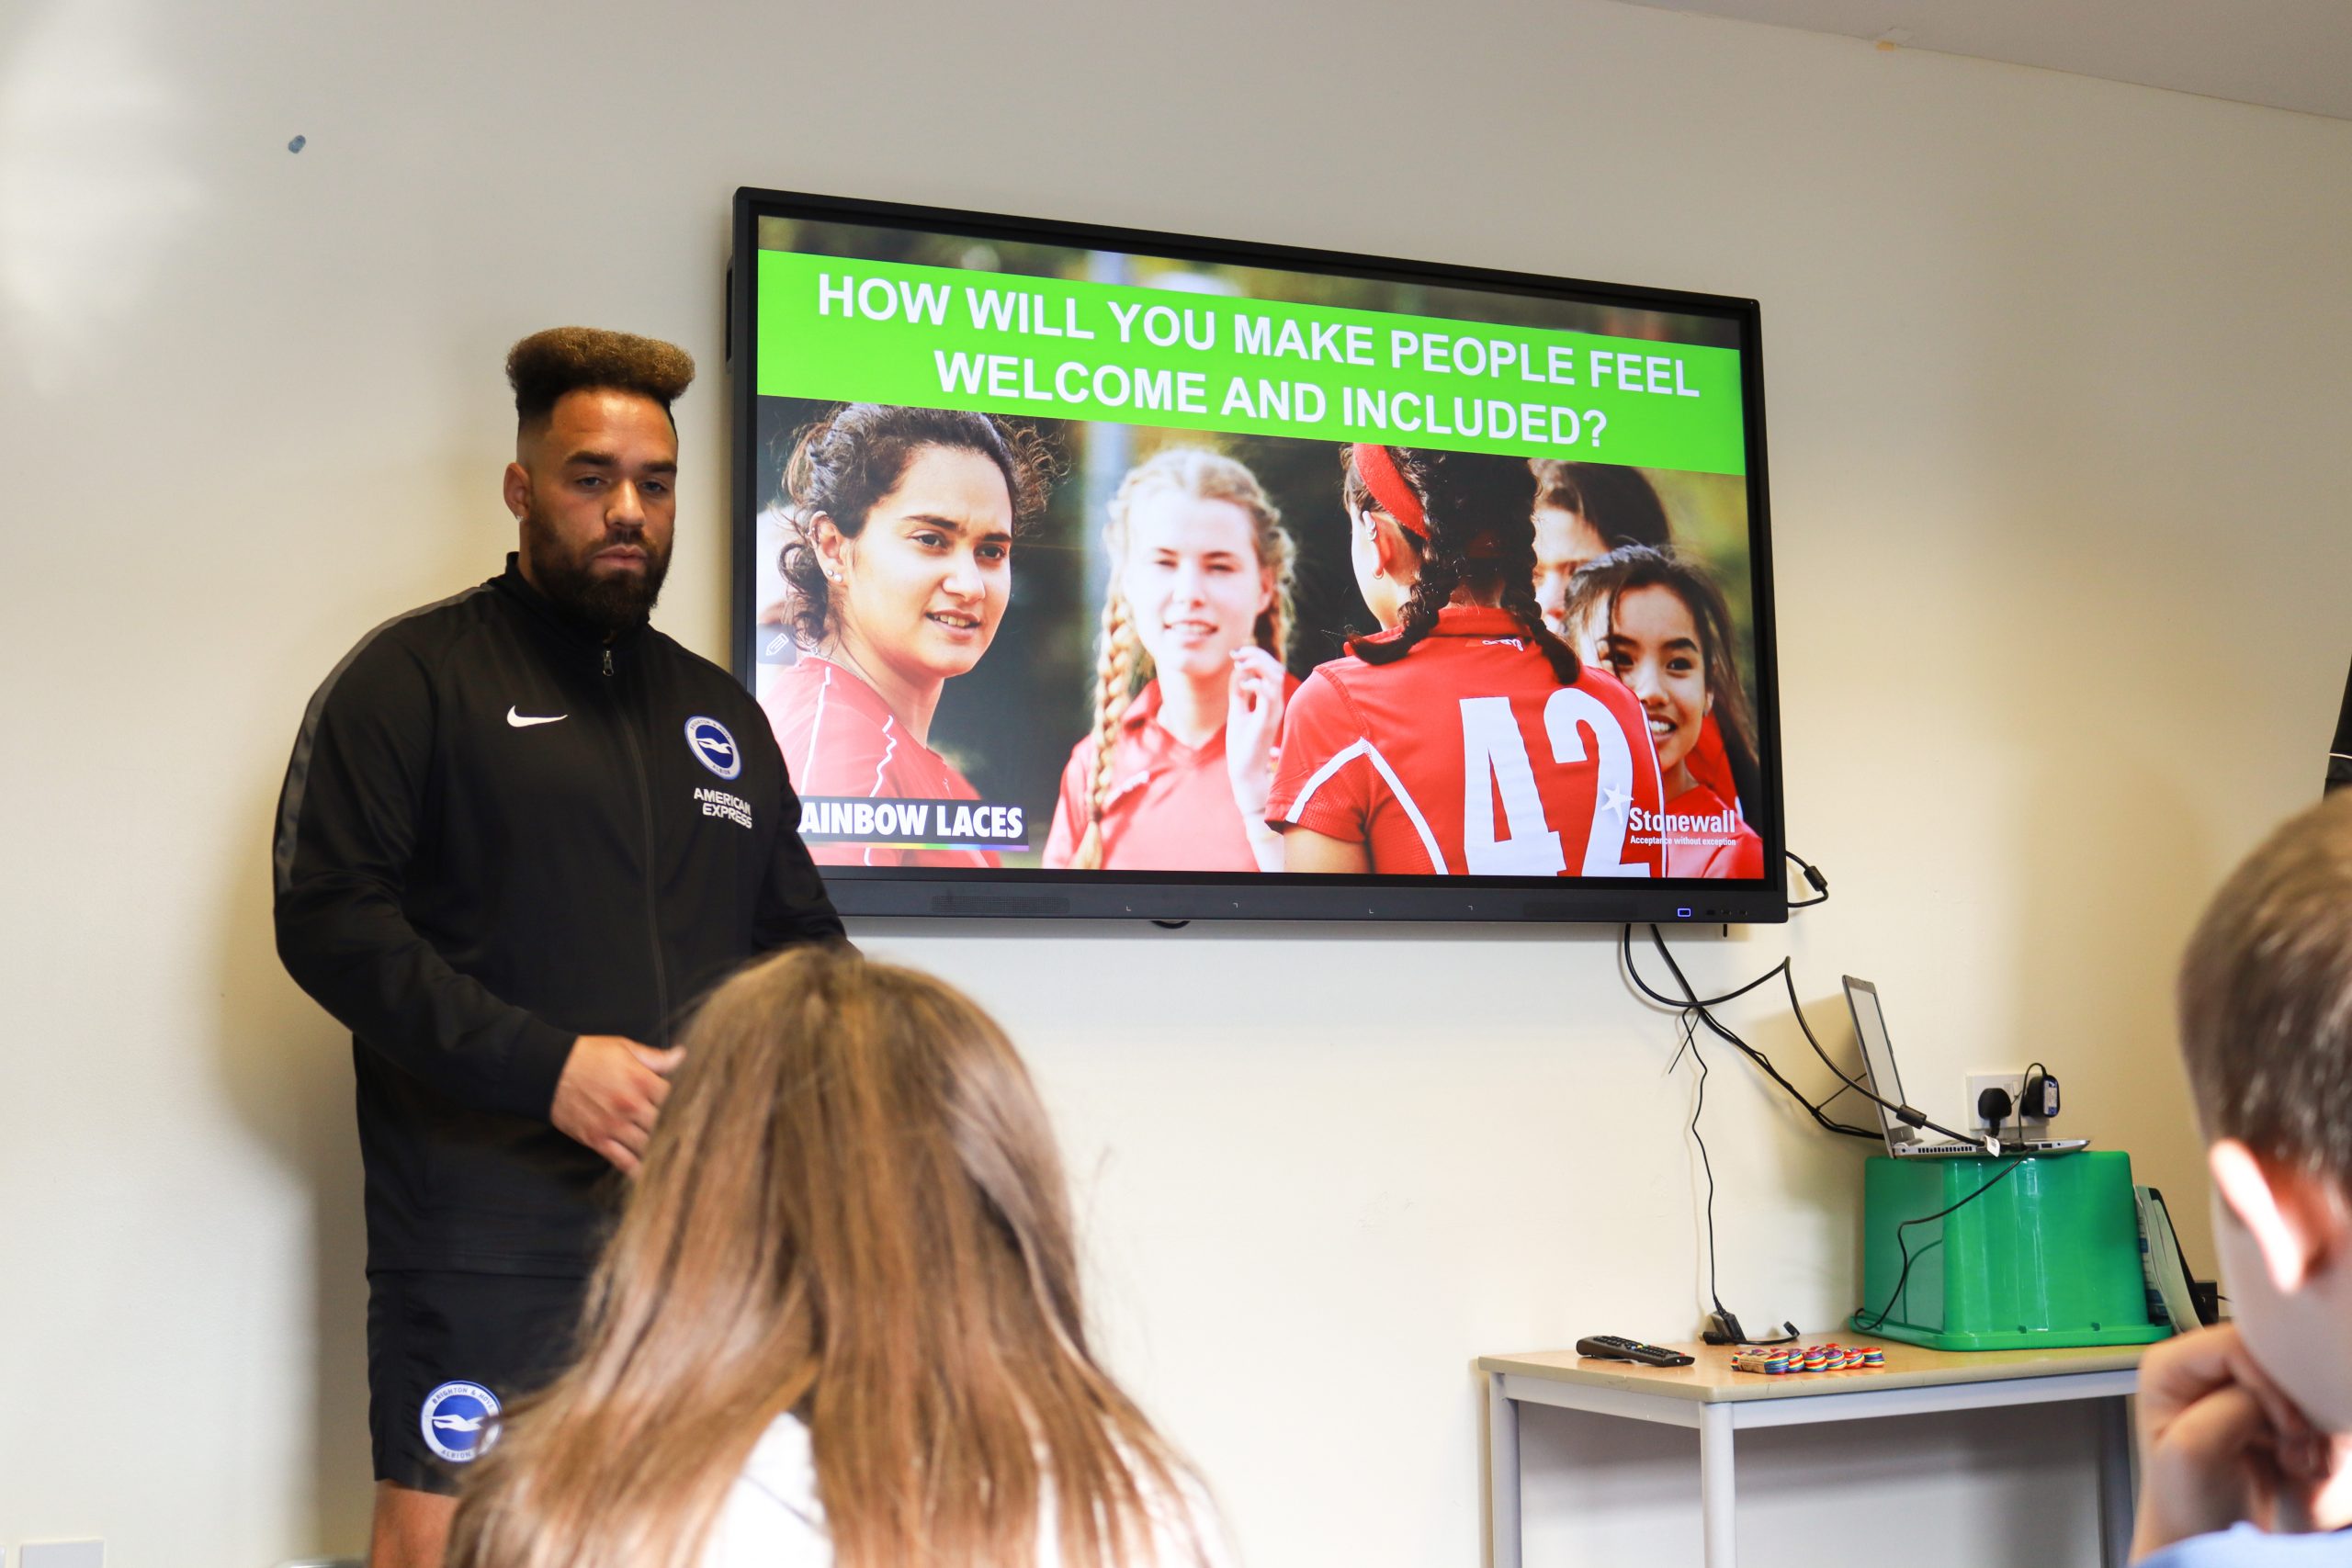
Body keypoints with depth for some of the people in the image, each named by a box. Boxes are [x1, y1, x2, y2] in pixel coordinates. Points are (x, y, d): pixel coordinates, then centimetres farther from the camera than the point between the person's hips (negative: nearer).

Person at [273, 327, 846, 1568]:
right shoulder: (415, 675, 1)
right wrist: (545, 1066, -18)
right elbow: (327, 918, -9)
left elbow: (797, 932, 23)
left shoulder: (722, 712, 19)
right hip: (485, 1226, -5)